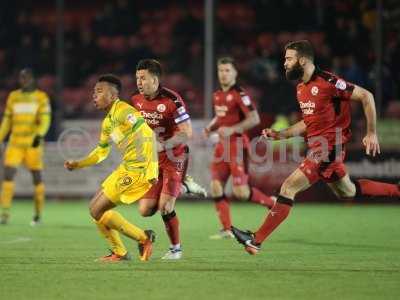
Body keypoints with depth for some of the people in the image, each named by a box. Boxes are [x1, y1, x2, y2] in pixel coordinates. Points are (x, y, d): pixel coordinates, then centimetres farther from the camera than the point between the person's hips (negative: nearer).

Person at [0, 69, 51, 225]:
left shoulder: (41, 97, -1)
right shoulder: (13, 96, 10)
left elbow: (45, 119, -10)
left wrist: (39, 135, -28)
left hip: (33, 143, -3)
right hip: (15, 143, 3)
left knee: (37, 177, 2)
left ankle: (38, 214, 14)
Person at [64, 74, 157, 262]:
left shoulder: (123, 111, -13)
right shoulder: (107, 122, 17)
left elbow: (148, 136, -22)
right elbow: (102, 151, 30)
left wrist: (151, 171, -27)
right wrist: (77, 164, 19)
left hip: (137, 169, -9)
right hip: (126, 168, 9)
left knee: (97, 211, -8)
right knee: (95, 208, 12)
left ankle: (143, 238, -1)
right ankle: (119, 253, 20)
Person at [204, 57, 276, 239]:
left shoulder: (239, 94, -13)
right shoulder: (218, 95, 12)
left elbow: (254, 119, -18)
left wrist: (232, 129, -24)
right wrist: (210, 127, 8)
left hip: (237, 144, -8)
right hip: (222, 145, 8)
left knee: (241, 192, -11)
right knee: (216, 187, -2)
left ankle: (271, 202, 15)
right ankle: (226, 229, 4)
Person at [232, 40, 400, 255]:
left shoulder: (327, 82, -18)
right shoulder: (301, 88, 9)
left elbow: (366, 96, -13)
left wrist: (371, 133, -14)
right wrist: (280, 135, 7)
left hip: (328, 147, -10)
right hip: (317, 146, 10)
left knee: (288, 188, -14)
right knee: (347, 191, 23)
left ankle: (256, 240, -12)